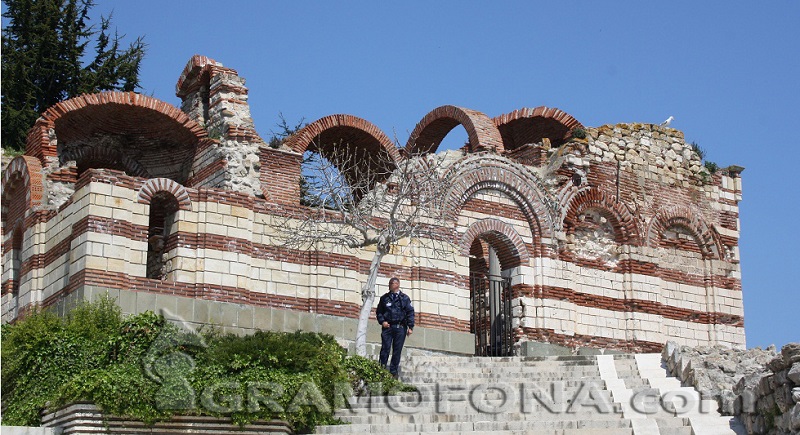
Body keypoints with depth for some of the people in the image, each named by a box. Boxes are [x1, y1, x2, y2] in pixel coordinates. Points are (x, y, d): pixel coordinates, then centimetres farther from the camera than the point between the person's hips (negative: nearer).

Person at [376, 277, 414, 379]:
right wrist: (382, 321, -3)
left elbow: (410, 312, 3)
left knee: (397, 350, 1)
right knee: (385, 348, -8)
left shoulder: (404, 298, 7)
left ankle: (394, 372, 6)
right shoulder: (384, 298, 12)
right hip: (387, 326, 1)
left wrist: (410, 327, -6)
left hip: (400, 327, -1)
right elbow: (379, 311, 16)